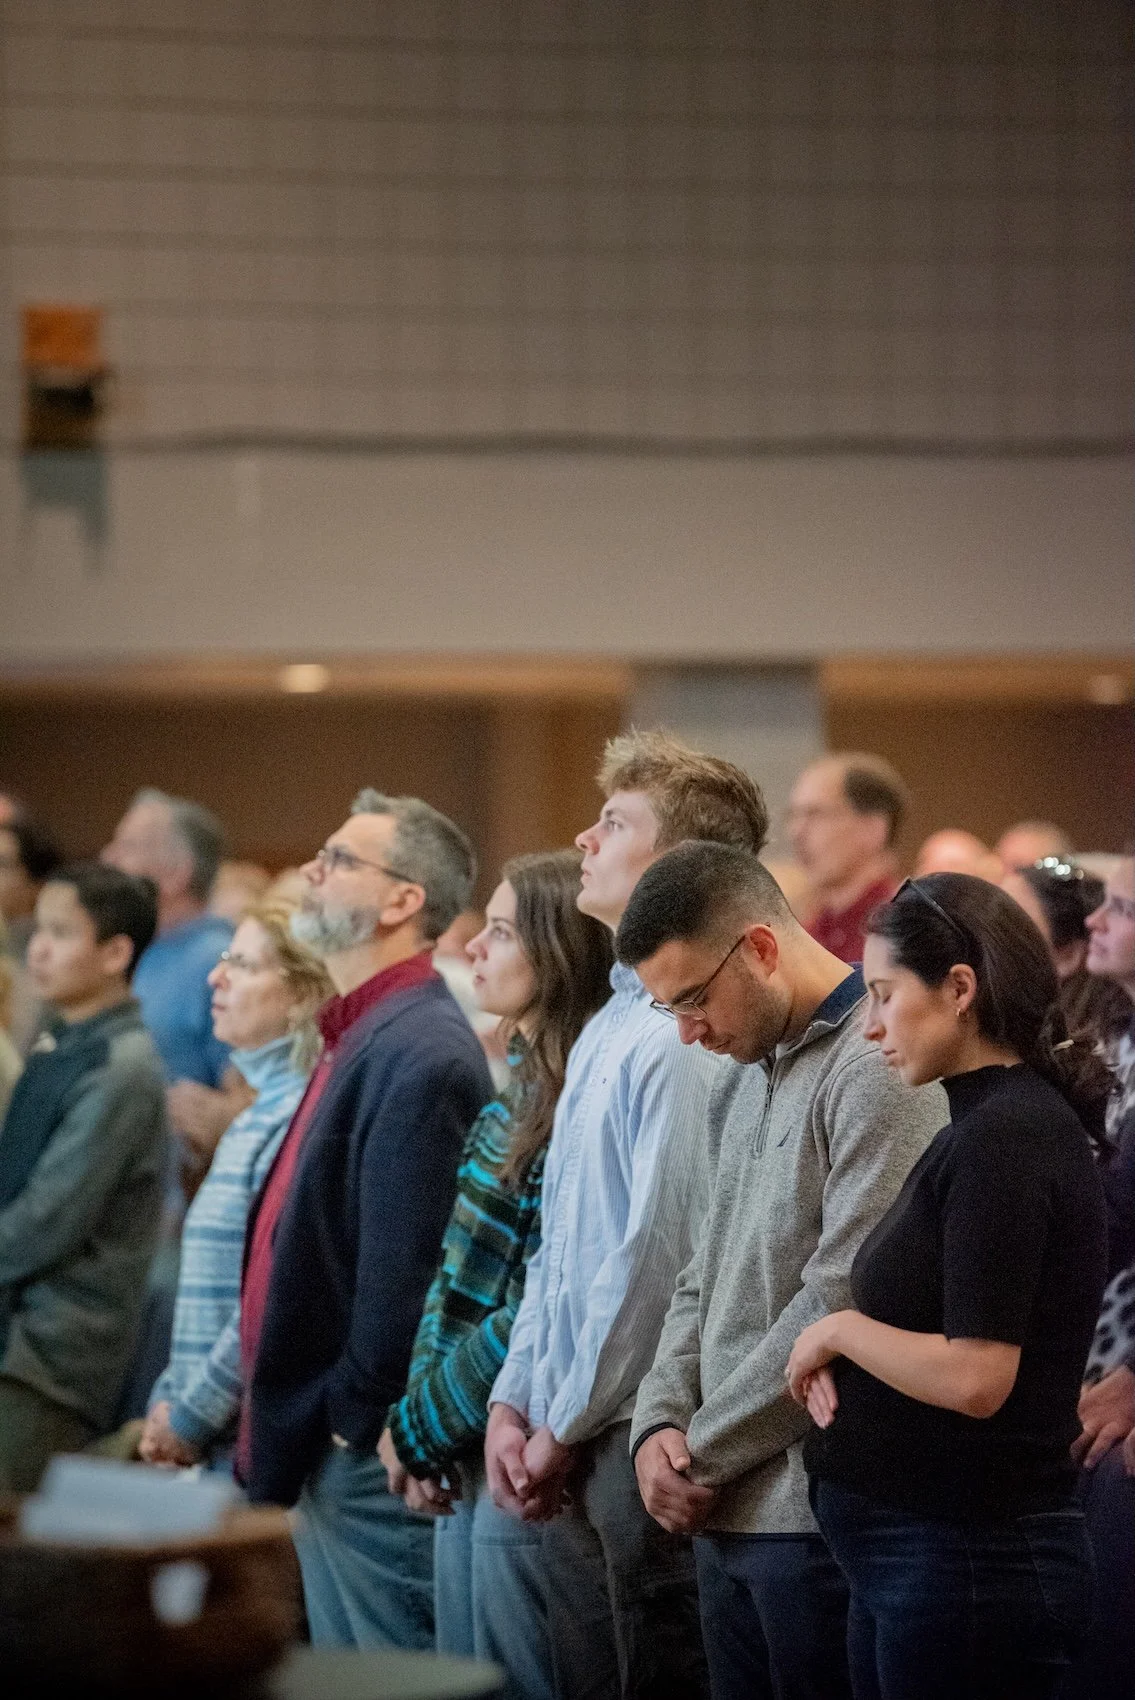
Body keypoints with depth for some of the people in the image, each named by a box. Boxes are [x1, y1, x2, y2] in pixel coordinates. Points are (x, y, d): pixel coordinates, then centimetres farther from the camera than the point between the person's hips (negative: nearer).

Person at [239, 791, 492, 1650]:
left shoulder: (423, 1054, -18)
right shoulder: (361, 1037, 15)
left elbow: (403, 1265, -22)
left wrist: (354, 1420, -16)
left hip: (371, 1453, -10)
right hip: (331, 1451, 10)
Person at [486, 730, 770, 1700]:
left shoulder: (686, 1037, -16)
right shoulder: (607, 1028, 16)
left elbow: (659, 1253, -19)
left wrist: (569, 1426, -11)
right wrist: (515, 1400, 12)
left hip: (637, 1440, -9)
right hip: (572, 1450, 9)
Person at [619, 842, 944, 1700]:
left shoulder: (879, 1072, -13)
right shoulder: (747, 1080, 18)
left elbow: (844, 1303, -18)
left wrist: (704, 1451, -10)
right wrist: (661, 1421, 4)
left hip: (819, 1515, -9)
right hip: (728, 1516, 9)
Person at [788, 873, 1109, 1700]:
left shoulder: (1003, 1141, -17)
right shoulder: (987, 1125, 13)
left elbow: (975, 1377, -24)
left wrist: (839, 1329, -9)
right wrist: (840, 1361, 1)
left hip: (967, 1564, -9)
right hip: (917, 1554, 9)